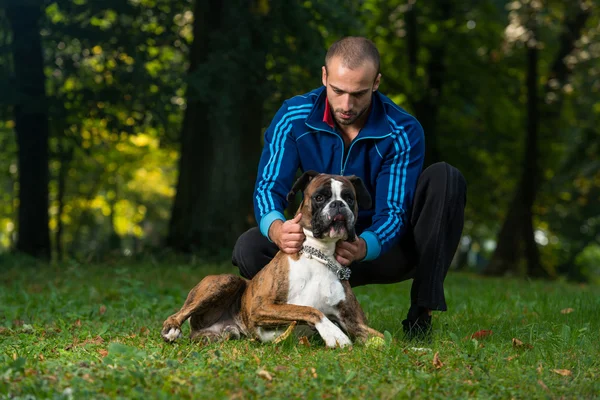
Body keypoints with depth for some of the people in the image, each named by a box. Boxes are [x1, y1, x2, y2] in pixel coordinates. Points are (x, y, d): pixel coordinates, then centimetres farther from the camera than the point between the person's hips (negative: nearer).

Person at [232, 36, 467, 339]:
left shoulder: (403, 133, -19)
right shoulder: (294, 118, -13)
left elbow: (394, 212, -22)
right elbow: (267, 187, -17)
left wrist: (362, 247, -46)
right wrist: (277, 229, -43)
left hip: (380, 250, 0)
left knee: (445, 178, -25)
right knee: (249, 249, -28)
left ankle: (420, 314, -25)